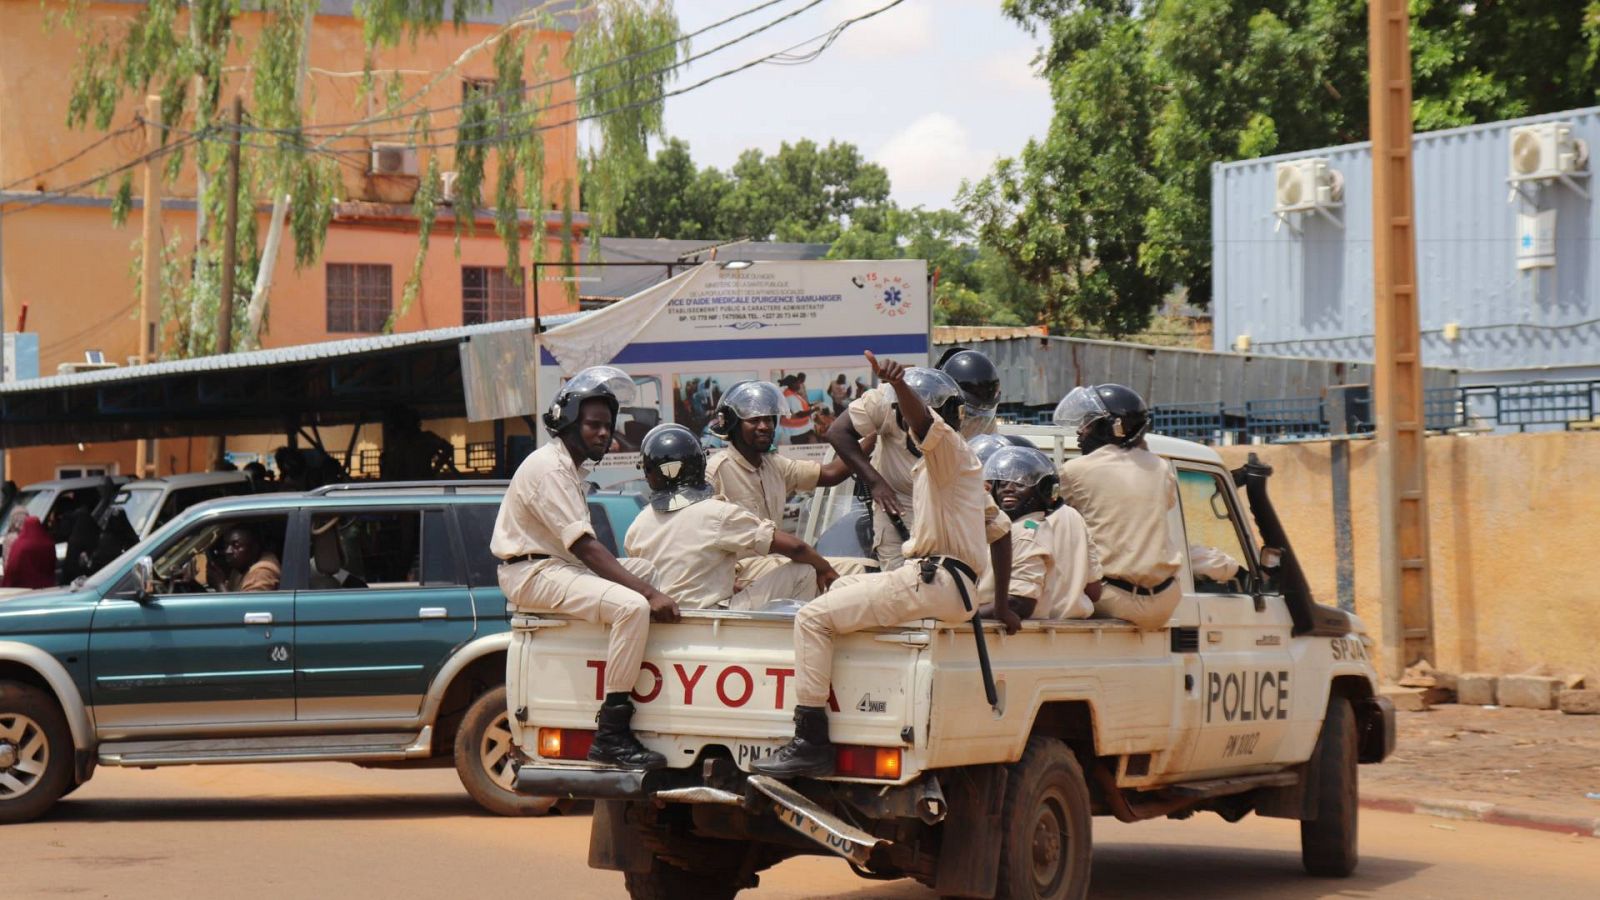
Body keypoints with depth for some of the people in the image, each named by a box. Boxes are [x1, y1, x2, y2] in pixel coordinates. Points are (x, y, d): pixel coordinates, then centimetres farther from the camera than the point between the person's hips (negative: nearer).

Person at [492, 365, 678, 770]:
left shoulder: (570, 467, 18)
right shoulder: (549, 467, -15)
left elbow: (583, 547, 16)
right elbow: (585, 546, -24)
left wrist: (652, 583, 6)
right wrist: (648, 593, -29)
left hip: (563, 566, 11)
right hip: (534, 573, -11)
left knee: (659, 570, 13)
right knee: (633, 607, -29)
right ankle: (611, 735, -31)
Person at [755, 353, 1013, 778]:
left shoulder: (949, 448, -5)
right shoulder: (949, 462, 25)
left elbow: (923, 419, -30)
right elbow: (1000, 530, 27)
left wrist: (898, 383, -50)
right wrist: (1002, 605, 26)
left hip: (932, 582, -11)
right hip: (935, 581, 11)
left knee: (814, 617, -15)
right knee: (841, 586, 30)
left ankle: (811, 742, -23)